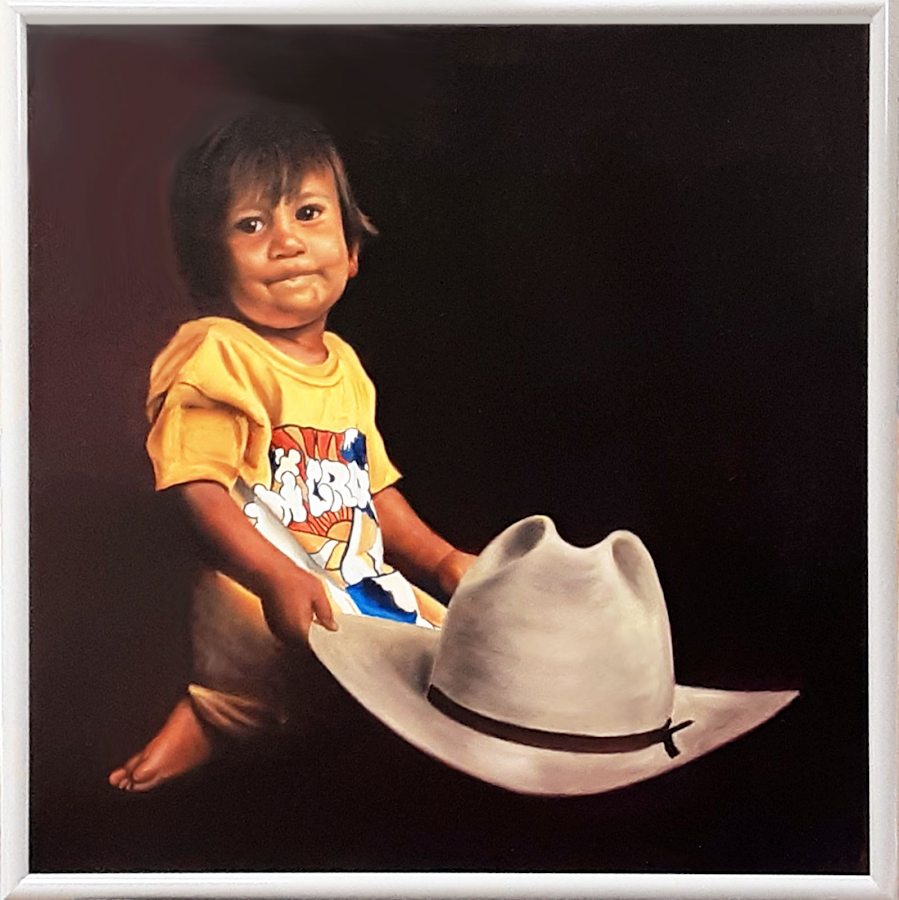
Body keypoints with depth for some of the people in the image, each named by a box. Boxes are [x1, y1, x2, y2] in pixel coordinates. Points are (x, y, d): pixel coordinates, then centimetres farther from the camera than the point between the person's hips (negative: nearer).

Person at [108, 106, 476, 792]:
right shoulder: (214, 356, -12)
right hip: (260, 590, -8)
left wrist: (443, 560, 14)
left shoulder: (344, 363, 14)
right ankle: (210, 718, -8)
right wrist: (276, 576, -34)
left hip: (364, 581, 9)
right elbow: (197, 490, -21)